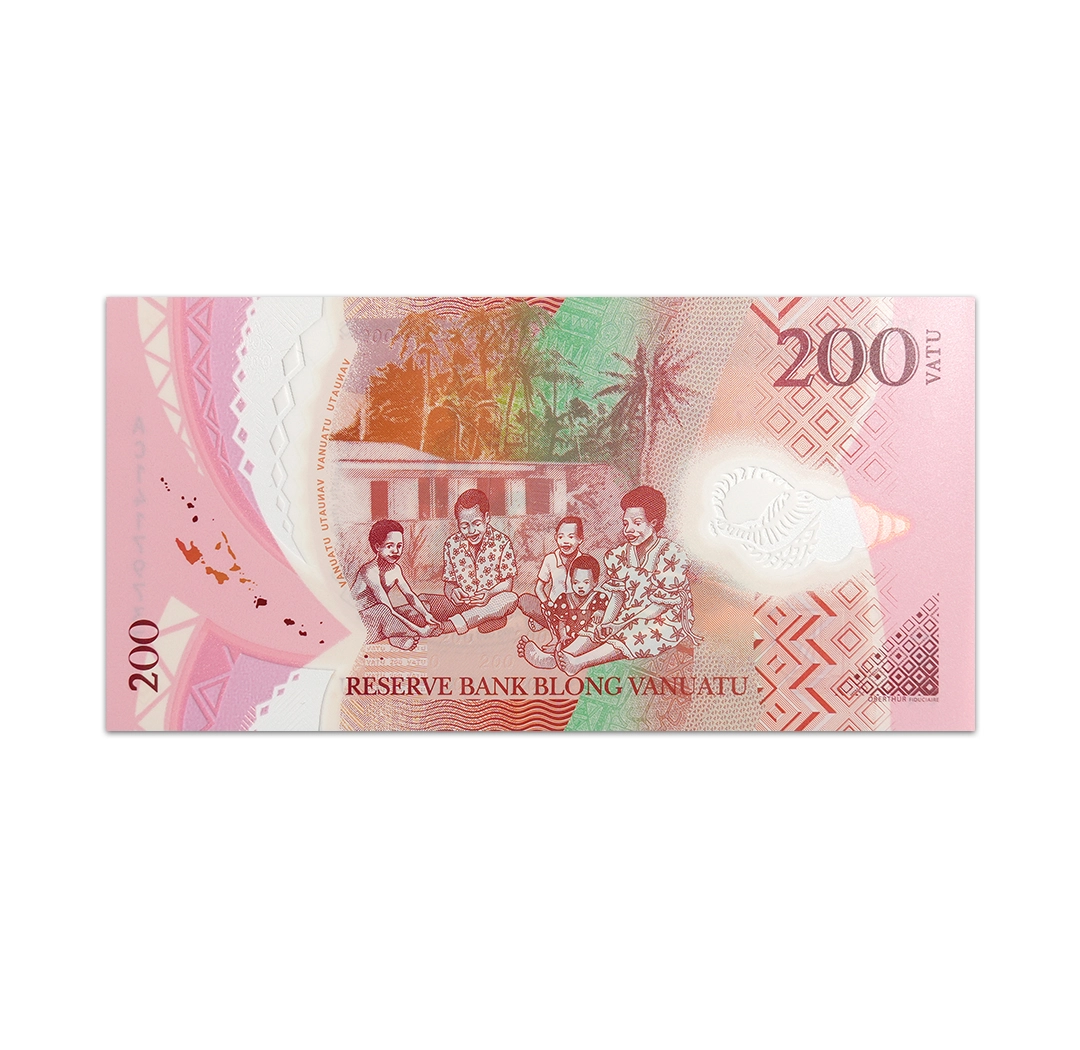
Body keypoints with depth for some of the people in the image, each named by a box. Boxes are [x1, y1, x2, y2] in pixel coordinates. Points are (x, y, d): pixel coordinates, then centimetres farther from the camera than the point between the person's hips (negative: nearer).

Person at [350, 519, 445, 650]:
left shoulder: (395, 569, 1)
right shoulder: (370, 571, -26)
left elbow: (409, 595, 8)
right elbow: (388, 610, -30)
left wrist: (427, 615, -11)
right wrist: (418, 630, -30)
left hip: (379, 618, 9)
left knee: (423, 608, 5)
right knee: (381, 610, -39)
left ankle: (399, 637, -17)